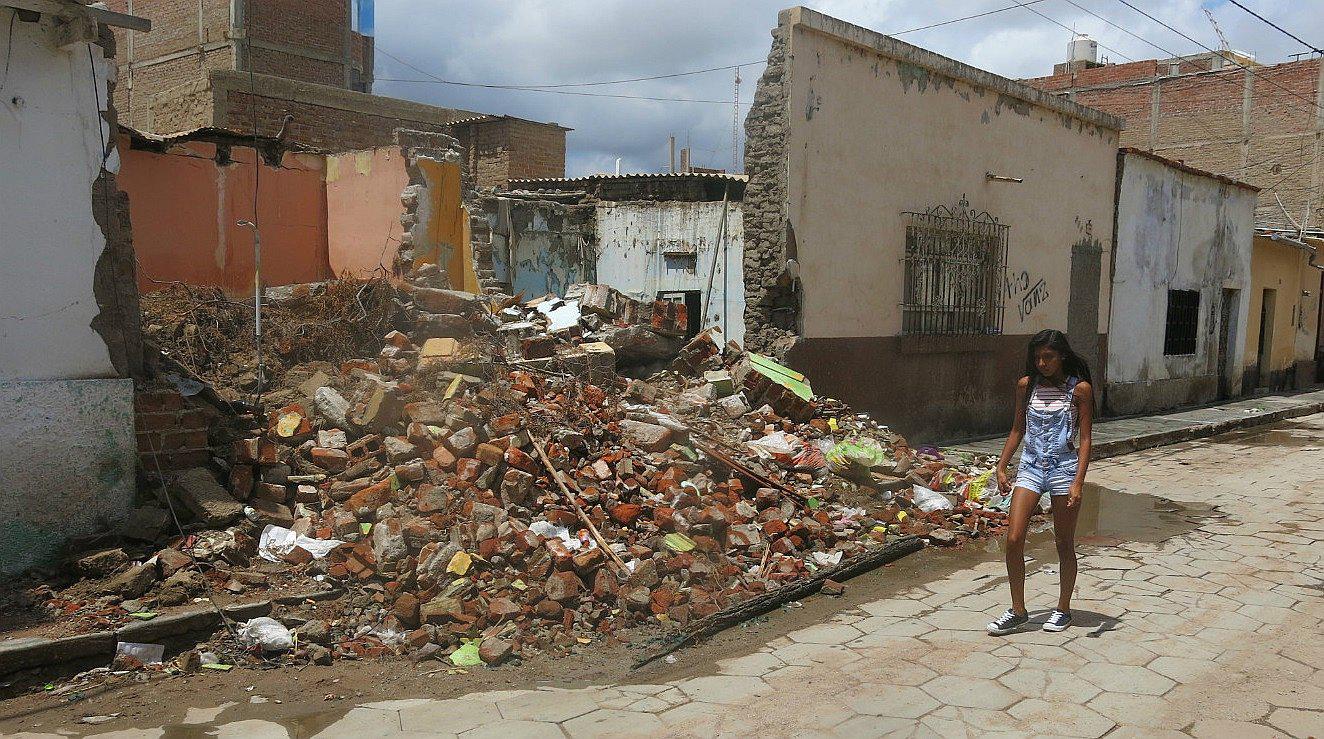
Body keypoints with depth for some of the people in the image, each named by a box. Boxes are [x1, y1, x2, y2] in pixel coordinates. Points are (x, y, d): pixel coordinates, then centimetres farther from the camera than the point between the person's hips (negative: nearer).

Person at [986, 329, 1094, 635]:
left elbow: (1084, 439, -7)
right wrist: (1001, 467, 9)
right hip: (1030, 468, 3)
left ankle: (1063, 609, 26)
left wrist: (1078, 482, -15)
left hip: (1064, 469, -3)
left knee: (1064, 544, 8)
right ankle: (1018, 611, 6)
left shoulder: (1080, 389, -5)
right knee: (1013, 539, -7)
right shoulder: (1027, 385, 5)